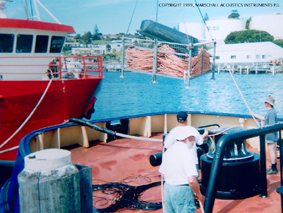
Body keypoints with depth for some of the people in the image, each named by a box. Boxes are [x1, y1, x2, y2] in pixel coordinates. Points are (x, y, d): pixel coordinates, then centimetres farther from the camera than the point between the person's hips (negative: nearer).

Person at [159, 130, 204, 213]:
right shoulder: (186, 152, -17)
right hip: (182, 190, -8)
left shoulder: (168, 151, 7)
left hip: (167, 188, 8)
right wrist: (199, 195, -11)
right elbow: (191, 180, -24)